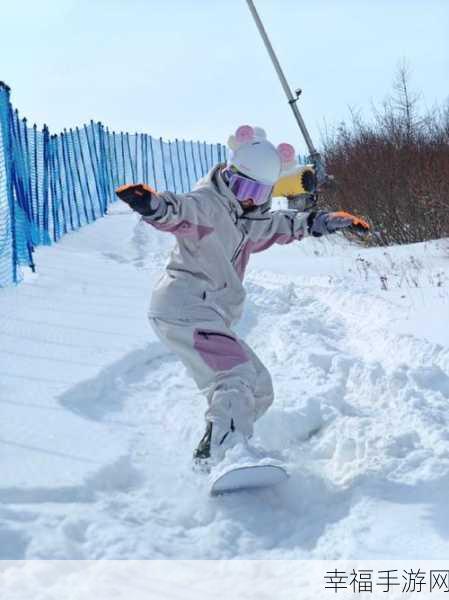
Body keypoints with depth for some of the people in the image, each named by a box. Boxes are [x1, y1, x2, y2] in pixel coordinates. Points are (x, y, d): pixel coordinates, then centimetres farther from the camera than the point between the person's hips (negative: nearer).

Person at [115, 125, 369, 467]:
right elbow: (181, 211, -32)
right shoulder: (208, 205, -10)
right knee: (236, 378, -26)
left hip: (210, 316, 10)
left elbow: (283, 225, 36)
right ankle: (222, 454, -40)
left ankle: (208, 458, 17)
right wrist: (153, 204, -54)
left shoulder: (247, 221, 18)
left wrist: (332, 220, 37)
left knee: (259, 388, 14)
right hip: (186, 308, -10)